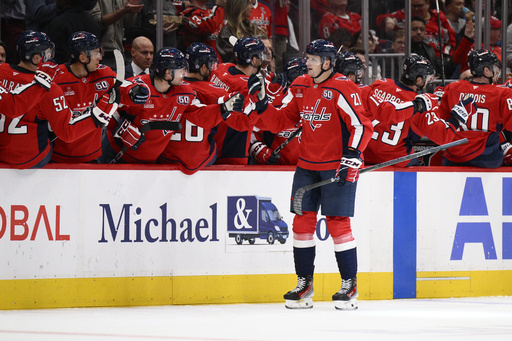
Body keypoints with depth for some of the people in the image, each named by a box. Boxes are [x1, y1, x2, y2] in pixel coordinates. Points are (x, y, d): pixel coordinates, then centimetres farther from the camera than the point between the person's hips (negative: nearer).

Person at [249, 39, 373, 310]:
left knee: (338, 224, -7)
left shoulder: (342, 89, -14)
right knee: (302, 221, 3)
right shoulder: (300, 87, 7)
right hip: (307, 165, 6)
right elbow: (279, 122, 12)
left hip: (338, 167, -6)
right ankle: (304, 285, 11)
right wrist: (261, 102, -2)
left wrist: (352, 157, -25)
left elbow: (362, 126, -16)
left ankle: (349, 285, 2)